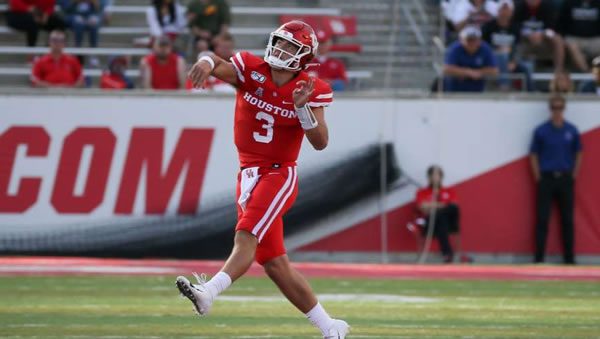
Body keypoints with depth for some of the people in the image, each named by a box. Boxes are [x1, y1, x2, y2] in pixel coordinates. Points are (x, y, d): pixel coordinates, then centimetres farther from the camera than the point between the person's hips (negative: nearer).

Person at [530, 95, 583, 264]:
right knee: (542, 220, -2)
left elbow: (578, 153, 12)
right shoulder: (541, 131, -1)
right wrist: (538, 177, -3)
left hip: (565, 179, 2)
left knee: (567, 220, 5)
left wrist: (573, 175, 4)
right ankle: (539, 258, 0)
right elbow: (533, 155, 3)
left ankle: (569, 257, 11)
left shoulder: (571, 130, 4)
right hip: (547, 178, -2)